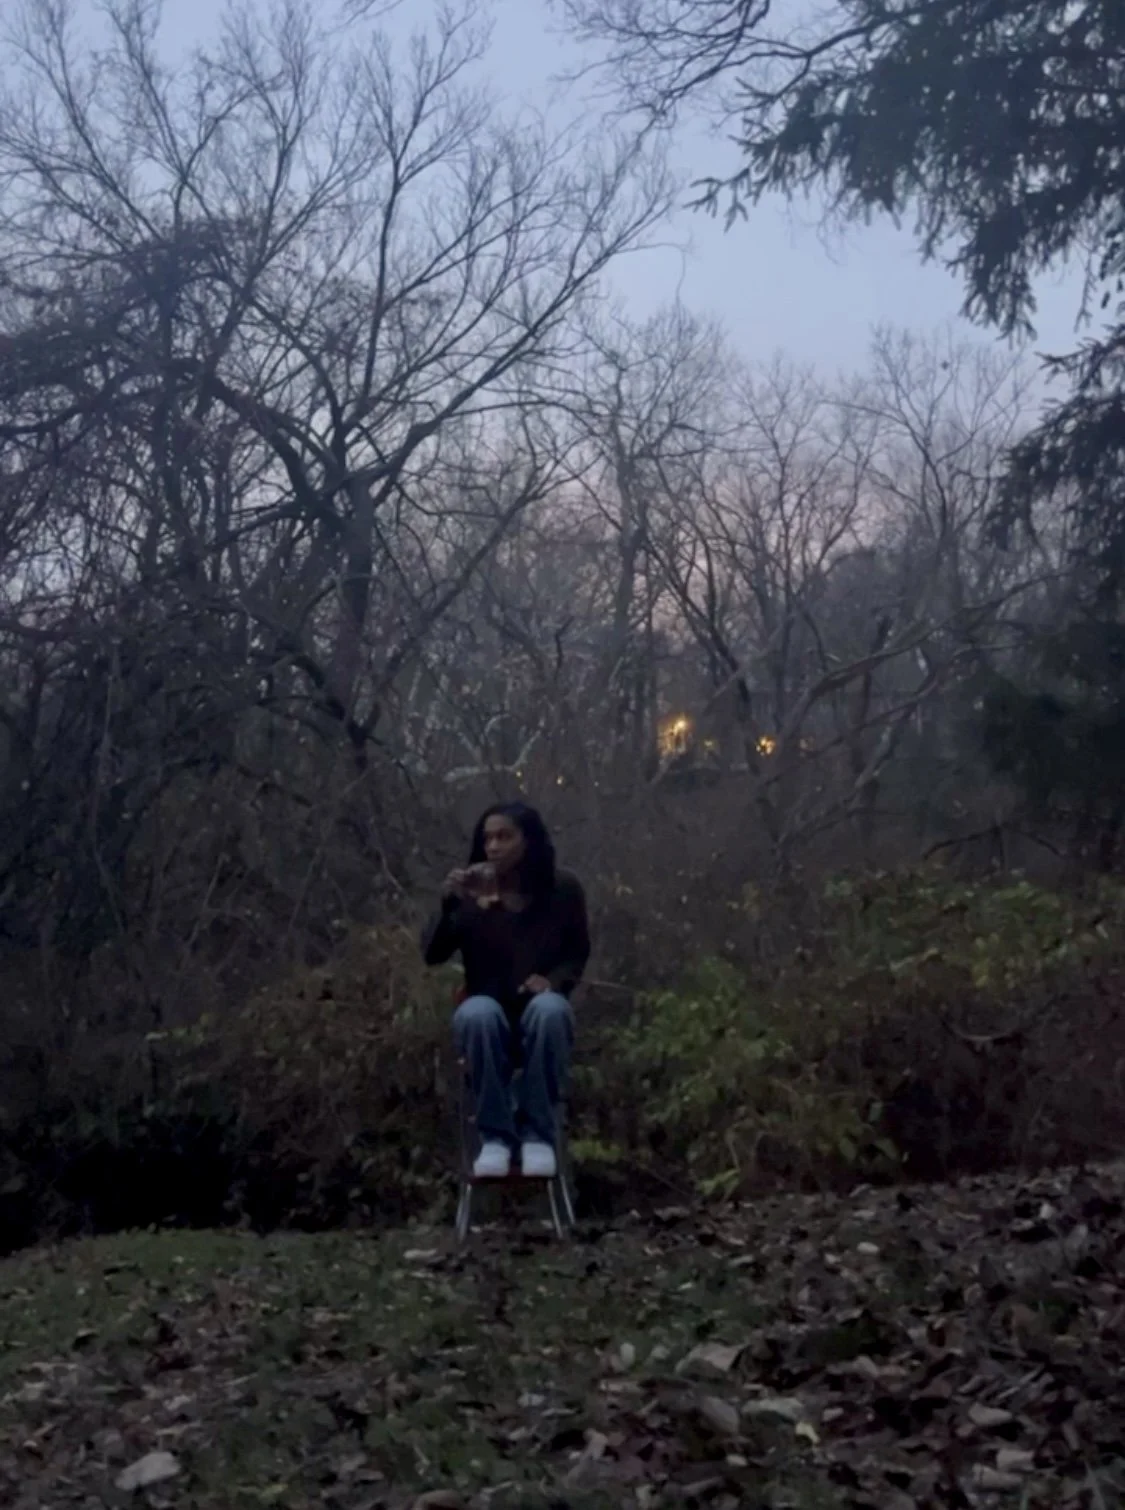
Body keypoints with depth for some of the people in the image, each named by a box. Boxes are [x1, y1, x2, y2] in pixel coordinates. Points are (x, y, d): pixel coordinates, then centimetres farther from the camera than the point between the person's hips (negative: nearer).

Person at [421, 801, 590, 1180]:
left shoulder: (563, 888, -5)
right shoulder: (471, 892, -7)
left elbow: (579, 953, 8)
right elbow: (432, 954, -13)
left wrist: (554, 979, -14)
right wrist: (448, 904, -31)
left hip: (540, 1014, 0)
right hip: (487, 1015, 0)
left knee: (550, 1008, -36)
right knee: (477, 1013, -37)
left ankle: (538, 1134, -25)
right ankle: (495, 1136, -25)